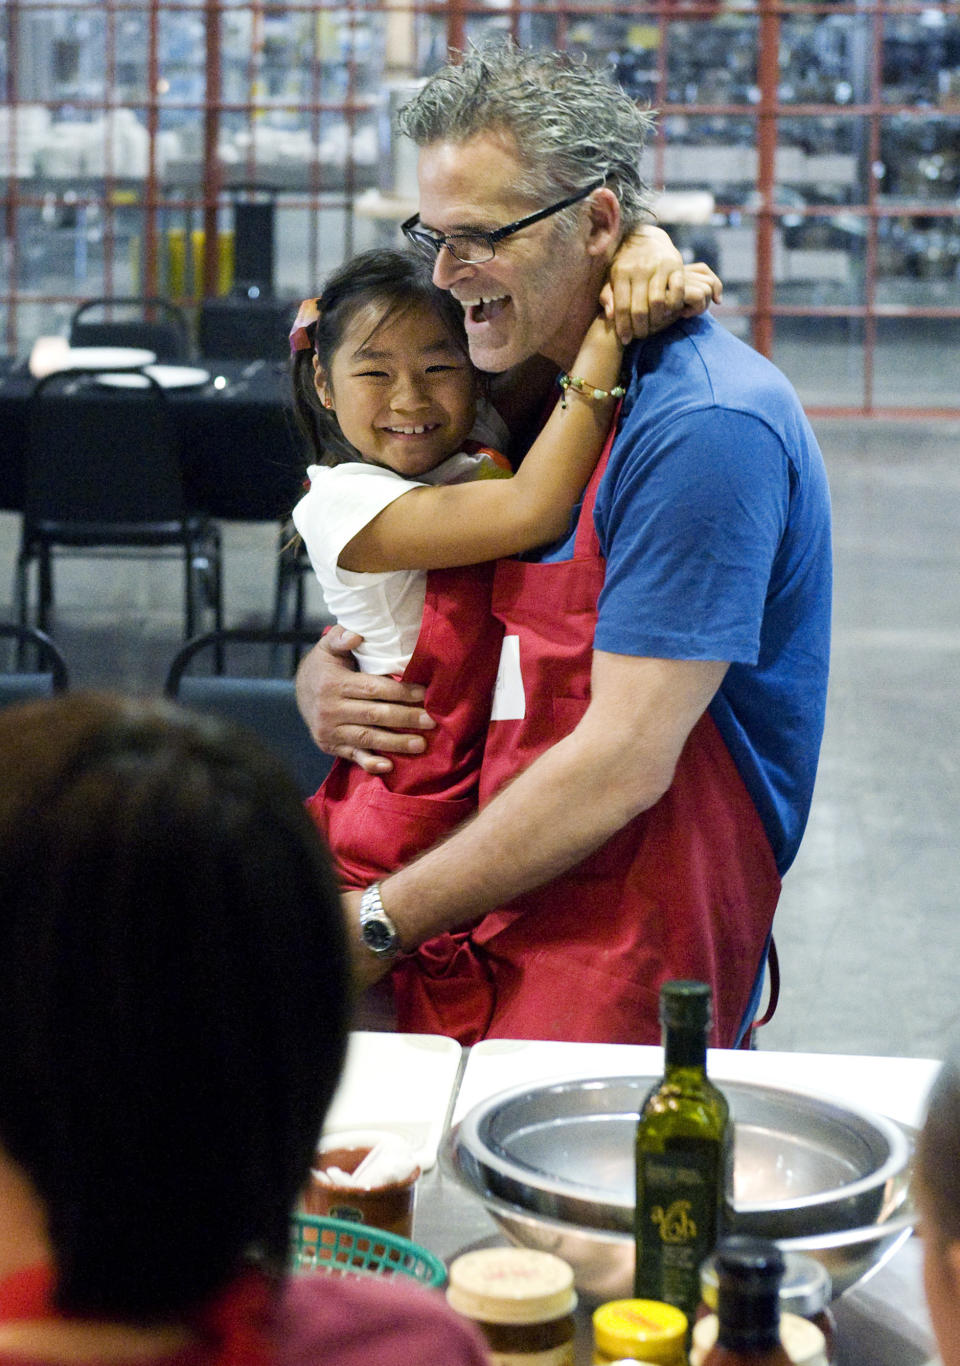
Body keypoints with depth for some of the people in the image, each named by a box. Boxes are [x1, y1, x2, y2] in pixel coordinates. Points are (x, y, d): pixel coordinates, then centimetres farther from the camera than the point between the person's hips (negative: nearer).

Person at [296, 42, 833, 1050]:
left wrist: (380, 924, -15)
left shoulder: (703, 427, -16)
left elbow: (624, 763, -20)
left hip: (623, 969, -8)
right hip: (493, 919, 8)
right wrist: (321, 686, -1)